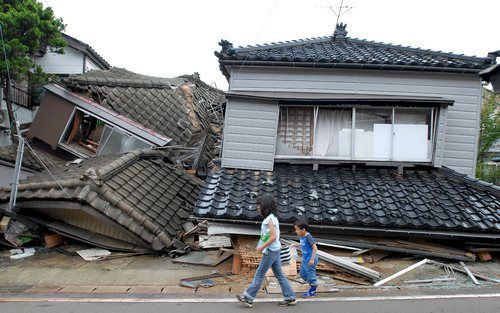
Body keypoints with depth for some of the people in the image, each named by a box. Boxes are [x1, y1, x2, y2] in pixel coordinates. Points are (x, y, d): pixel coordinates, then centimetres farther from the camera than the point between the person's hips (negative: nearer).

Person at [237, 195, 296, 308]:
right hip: (275, 250, 9)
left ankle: (248, 298, 7)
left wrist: (262, 247, -17)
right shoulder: (272, 218, 12)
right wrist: (262, 246, 10)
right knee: (280, 275, 12)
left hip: (270, 251, -9)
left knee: (259, 275, -1)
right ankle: (290, 298, 16)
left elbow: (273, 237, -24)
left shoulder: (269, 219, -17)